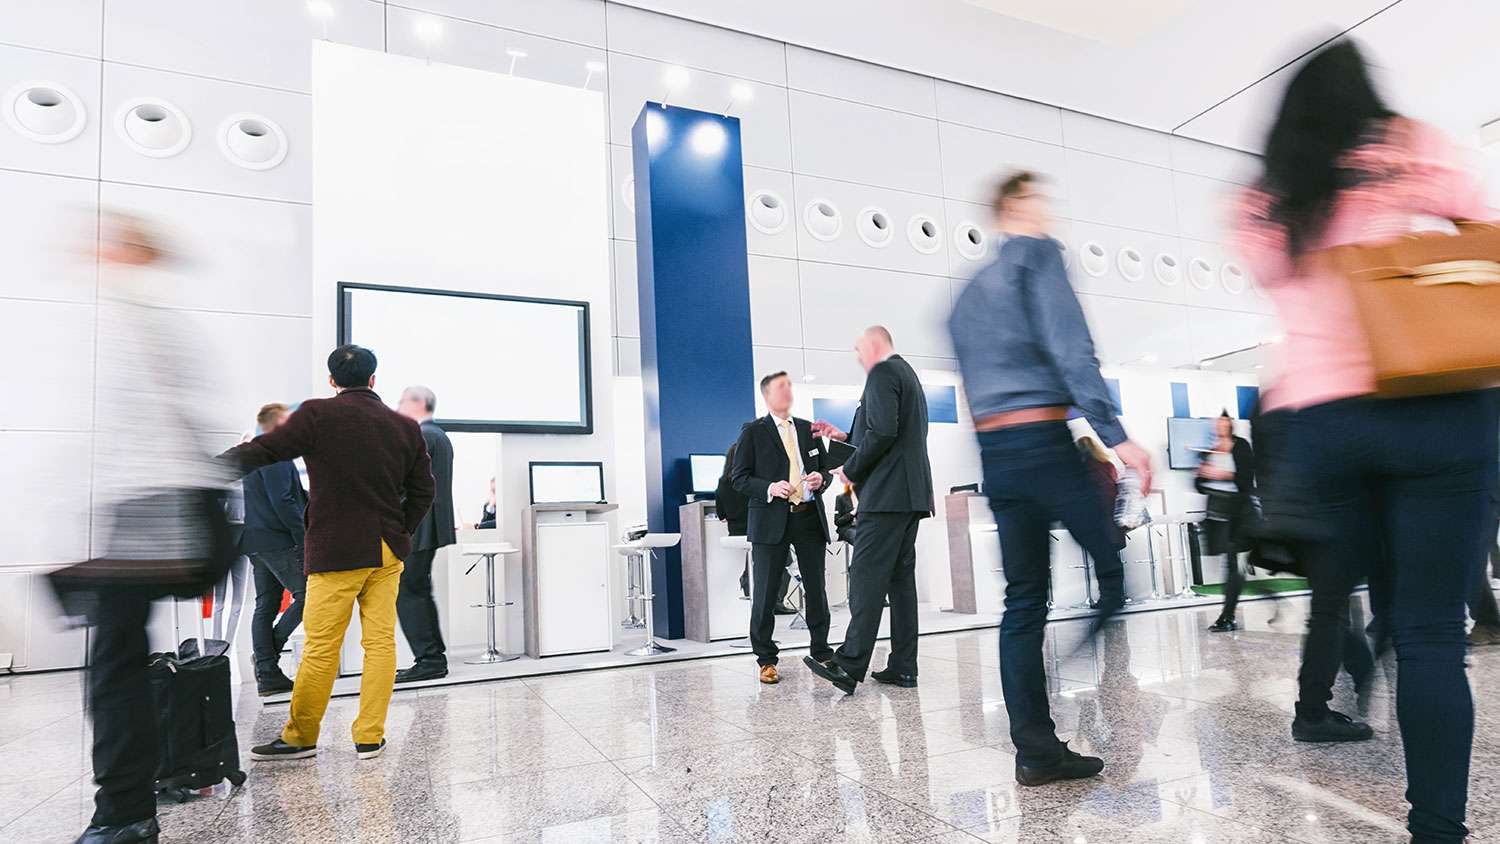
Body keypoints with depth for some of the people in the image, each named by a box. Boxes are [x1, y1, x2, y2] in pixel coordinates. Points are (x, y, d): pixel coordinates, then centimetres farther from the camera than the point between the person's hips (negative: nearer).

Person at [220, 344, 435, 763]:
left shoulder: (318, 415, -7)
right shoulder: (406, 426, 5)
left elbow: (263, 450, -7)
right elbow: (424, 490, 8)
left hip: (337, 552, -4)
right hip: (388, 551, 4)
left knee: (321, 647, 5)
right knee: (380, 642, 7)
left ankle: (300, 737, 19)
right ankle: (370, 737, 13)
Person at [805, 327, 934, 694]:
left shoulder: (882, 372, -7)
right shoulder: (908, 374, 24)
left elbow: (883, 433, -20)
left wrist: (850, 470, -9)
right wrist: (845, 437, 21)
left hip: (886, 494, -10)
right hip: (911, 494, 10)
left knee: (867, 577, -11)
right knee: (901, 577, 8)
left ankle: (850, 665, -12)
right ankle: (902, 668, 11)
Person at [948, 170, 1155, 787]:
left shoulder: (969, 292, 25)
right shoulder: (1037, 253, 1)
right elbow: (1069, 347, -14)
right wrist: (1115, 434, -19)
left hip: (992, 452, 8)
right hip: (1042, 438, -7)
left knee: (1023, 599, 6)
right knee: (1113, 564, 2)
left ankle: (1036, 750, 9)